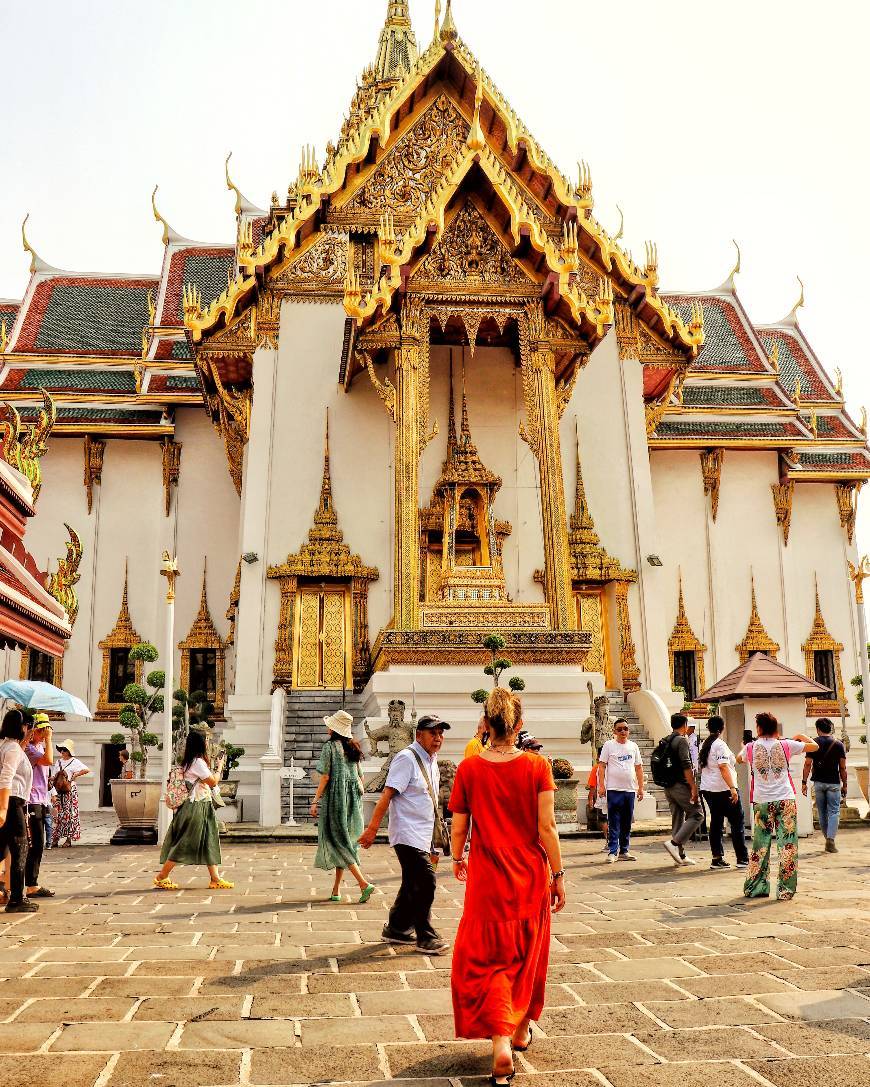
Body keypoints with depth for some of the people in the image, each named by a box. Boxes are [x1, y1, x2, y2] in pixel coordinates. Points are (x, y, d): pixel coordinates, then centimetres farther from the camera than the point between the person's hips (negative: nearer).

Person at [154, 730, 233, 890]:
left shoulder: (189, 761, 12)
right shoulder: (197, 762, -18)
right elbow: (213, 782, -12)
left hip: (203, 807, 10)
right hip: (195, 808, -10)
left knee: (209, 842, 8)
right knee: (184, 844, -3)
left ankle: (215, 879, 8)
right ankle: (161, 877, 5)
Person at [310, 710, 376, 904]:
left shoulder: (329, 747, -9)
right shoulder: (353, 748, 10)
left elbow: (325, 777, -12)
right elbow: (360, 777, 12)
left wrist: (315, 801, -7)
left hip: (335, 797, -7)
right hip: (353, 800, 7)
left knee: (337, 841, -3)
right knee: (344, 841, 12)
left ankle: (364, 883, -15)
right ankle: (336, 889, 14)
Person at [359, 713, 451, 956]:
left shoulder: (432, 762, 14)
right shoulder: (407, 759, -14)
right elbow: (388, 794, -19)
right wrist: (372, 828, -23)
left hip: (422, 836, 9)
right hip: (408, 835, -9)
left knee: (413, 885, 15)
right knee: (425, 881, -12)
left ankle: (397, 929, 29)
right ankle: (425, 938, -2)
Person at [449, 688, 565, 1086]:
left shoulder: (468, 769, -9)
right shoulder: (537, 765, -10)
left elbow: (458, 828, -3)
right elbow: (547, 826, -10)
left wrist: (457, 860, 17)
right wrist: (558, 875, -1)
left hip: (487, 879, -1)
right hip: (531, 878, 1)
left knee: (486, 959, 10)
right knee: (527, 955, 21)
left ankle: (500, 1040, -8)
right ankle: (521, 1031, 39)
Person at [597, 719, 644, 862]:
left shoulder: (633, 746, 12)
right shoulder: (609, 745, 1)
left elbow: (639, 768, 16)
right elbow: (602, 766, -1)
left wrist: (641, 787, 10)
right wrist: (601, 785, -10)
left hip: (630, 790, 4)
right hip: (614, 790, -4)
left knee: (627, 823, 9)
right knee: (614, 823, -5)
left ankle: (624, 851, 18)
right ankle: (612, 852, -2)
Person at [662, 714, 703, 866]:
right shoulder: (682, 740, -10)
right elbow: (686, 765, -19)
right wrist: (693, 787, -18)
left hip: (668, 786, 8)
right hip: (681, 785, -8)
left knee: (677, 818, 11)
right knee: (696, 815, -1)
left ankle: (680, 855, 12)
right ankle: (674, 843, -12)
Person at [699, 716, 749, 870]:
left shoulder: (704, 745, 11)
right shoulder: (720, 744, -13)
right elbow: (723, 767, -22)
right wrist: (732, 788, -25)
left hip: (708, 789, 8)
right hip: (723, 789, -8)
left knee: (716, 822, 10)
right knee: (737, 823, 1)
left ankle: (717, 858, 8)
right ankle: (742, 859, 2)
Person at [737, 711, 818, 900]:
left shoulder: (751, 748, 2)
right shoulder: (785, 745, 0)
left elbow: (739, 758, 23)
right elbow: (814, 746, 10)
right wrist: (800, 736, 28)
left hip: (761, 802, 1)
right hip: (786, 800, -1)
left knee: (760, 845, 11)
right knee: (787, 845, 2)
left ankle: (754, 888, 17)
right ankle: (785, 890, 0)